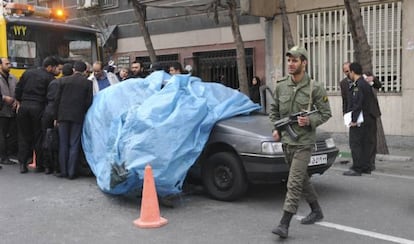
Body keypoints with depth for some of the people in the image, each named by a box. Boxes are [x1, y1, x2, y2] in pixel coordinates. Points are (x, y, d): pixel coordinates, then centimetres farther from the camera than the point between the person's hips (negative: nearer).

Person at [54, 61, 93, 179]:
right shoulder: (87, 83, -3)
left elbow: (57, 99, 1)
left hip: (63, 116, 1)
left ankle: (63, 171, 12)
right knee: (74, 145, 4)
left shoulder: (64, 80, 1)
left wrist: (56, 117, 7)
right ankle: (71, 172, 4)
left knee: (63, 144, 9)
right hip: (78, 116, -1)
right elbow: (88, 102, -5)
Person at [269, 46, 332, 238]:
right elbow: (274, 109, 16)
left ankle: (284, 225, -8)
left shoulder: (315, 88, -9)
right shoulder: (281, 86, 4)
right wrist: (276, 128, 3)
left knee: (294, 183, -10)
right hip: (286, 141, 6)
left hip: (303, 143, -6)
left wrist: (310, 121, -20)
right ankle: (316, 211, 37)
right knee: (302, 179, 18)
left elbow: (325, 113, -4)